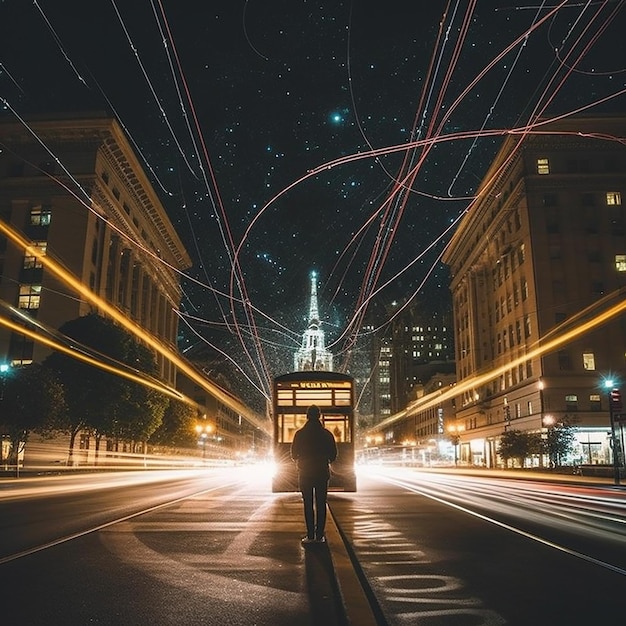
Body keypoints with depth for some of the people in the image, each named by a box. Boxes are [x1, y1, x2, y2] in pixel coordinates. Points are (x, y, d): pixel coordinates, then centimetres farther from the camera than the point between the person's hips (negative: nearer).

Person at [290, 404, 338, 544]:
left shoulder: (300, 434, -5)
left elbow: (294, 454, 0)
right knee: (321, 504, 5)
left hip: (305, 473, -1)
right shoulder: (327, 434, -2)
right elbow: (333, 455, 2)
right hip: (322, 472, 1)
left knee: (308, 505, 3)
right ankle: (319, 535, 4)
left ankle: (310, 536, 1)